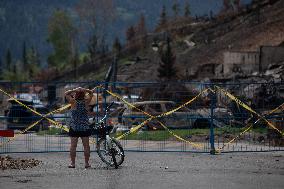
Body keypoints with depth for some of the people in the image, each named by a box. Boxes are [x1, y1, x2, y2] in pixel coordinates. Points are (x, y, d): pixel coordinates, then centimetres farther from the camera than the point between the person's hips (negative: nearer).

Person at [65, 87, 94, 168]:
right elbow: (91, 93, 14)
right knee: (86, 146, 6)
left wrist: (74, 90, -2)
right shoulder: (86, 102, -2)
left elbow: (66, 93, 4)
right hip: (85, 128, 1)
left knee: (73, 145, 2)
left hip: (74, 128, -1)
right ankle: (87, 163, 7)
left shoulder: (73, 102, -7)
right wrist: (85, 90, 1)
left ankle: (72, 162, 1)